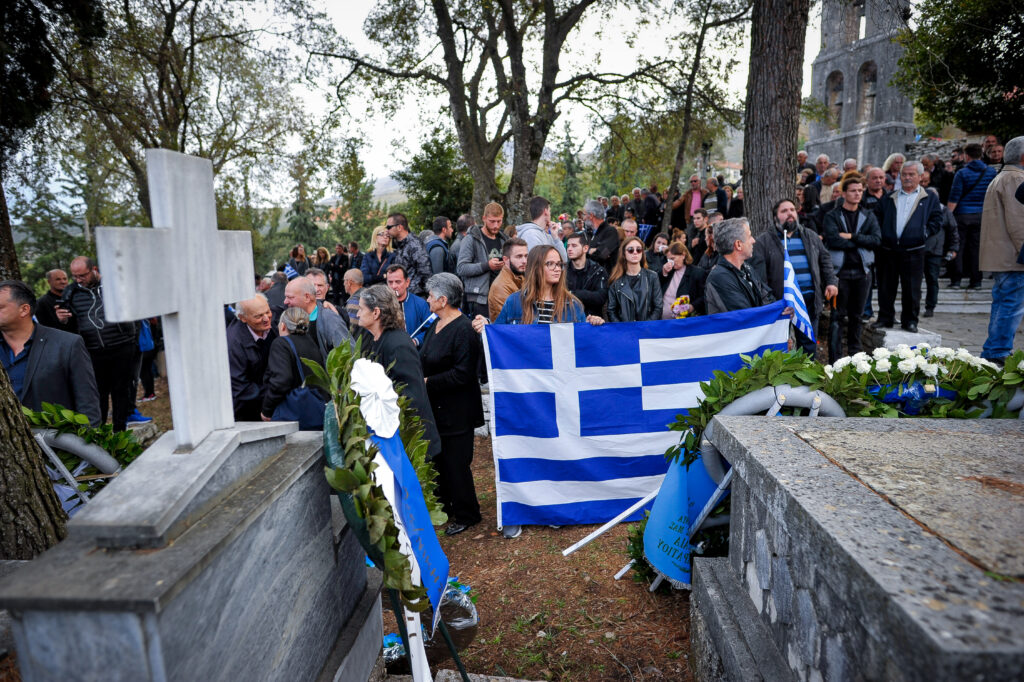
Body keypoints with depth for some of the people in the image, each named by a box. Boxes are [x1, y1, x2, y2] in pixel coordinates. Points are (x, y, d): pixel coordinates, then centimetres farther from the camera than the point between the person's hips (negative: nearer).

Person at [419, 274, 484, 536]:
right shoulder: (436, 324, 9)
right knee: (438, 459, 19)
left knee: (455, 464, 3)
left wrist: (428, 382, -19)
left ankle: (466, 514, 21)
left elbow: (462, 374, -24)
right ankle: (443, 506, 37)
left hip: (456, 412, -9)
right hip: (436, 407, 9)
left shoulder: (463, 330, -20)